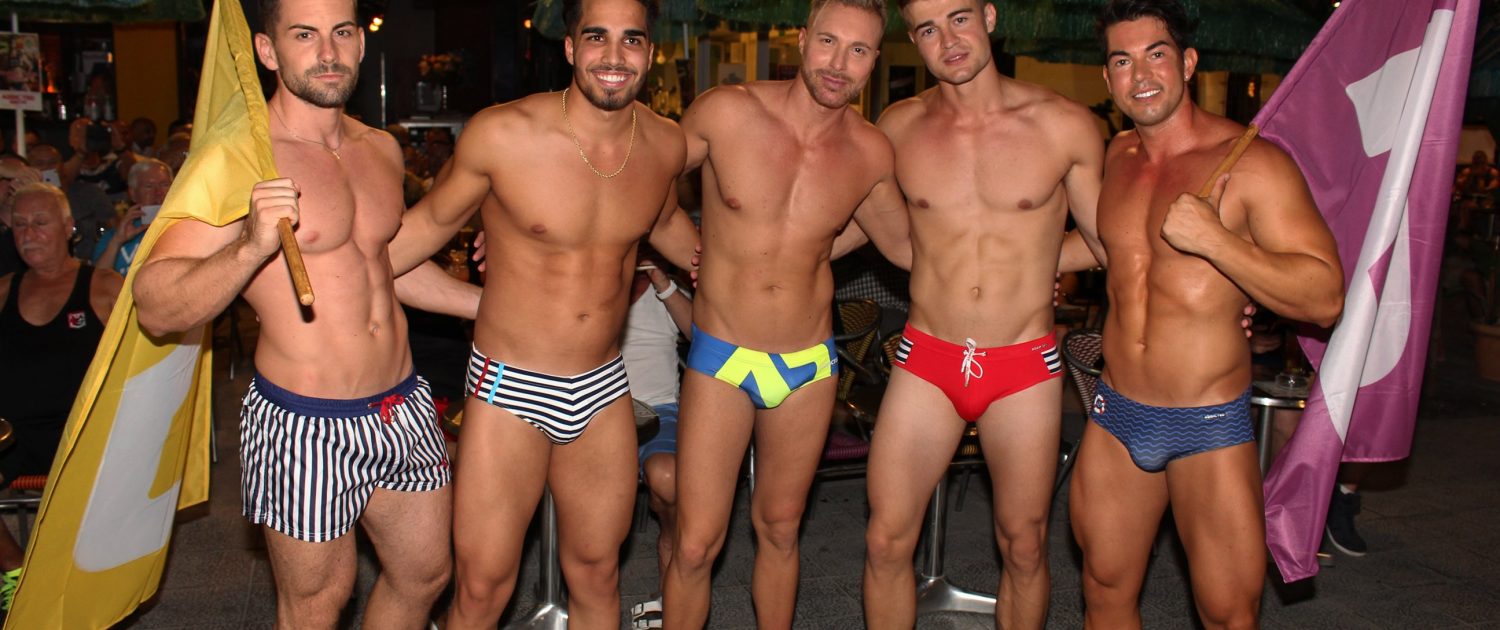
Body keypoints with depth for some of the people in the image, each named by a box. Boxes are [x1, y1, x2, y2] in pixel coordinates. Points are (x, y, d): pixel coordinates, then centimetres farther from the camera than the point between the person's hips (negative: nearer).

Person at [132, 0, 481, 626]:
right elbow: (155, 307, -18)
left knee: (424, 573, 19)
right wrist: (251, 249, -34)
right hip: (305, 426, -6)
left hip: (403, 405, 7)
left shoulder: (381, 149, 7)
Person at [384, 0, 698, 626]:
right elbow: (431, 221, 0)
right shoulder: (502, 133, -15)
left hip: (603, 390, 4)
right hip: (509, 390, -4)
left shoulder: (665, 145, -1)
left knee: (597, 575, 15)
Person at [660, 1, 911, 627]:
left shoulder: (871, 153, -5)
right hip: (720, 361, -2)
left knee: (780, 529, 18)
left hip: (809, 366, 2)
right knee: (696, 546, 0)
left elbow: (904, 245, 13)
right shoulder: (724, 112, -14)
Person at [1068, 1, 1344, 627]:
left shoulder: (1250, 161, -11)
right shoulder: (1116, 157, 7)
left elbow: (1326, 298, -17)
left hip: (1209, 426, -5)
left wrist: (1214, 239, -26)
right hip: (1115, 415, 5)